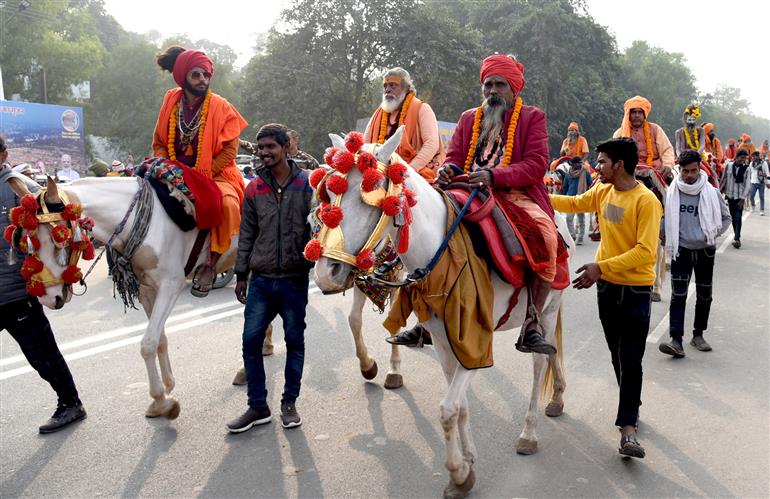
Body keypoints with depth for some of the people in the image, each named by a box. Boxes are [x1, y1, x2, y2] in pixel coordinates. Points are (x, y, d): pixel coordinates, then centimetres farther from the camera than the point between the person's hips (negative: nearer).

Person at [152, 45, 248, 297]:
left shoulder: (222, 108, -5)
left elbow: (229, 151, -9)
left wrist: (201, 174, -17)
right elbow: (159, 144, 11)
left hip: (215, 175, -3)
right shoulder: (171, 103, 4)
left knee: (227, 203, -34)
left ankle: (209, 265, -20)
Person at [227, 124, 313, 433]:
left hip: (295, 279, -3)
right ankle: (258, 406, 15)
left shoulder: (307, 184, -2)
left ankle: (289, 402, 23)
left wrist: (317, 265, -7)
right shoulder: (255, 188, 6)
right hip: (261, 280, 3)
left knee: (295, 341, 8)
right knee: (251, 341, 2)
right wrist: (241, 274, 8)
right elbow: (247, 234, 10)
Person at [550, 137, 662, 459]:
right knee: (617, 354, 16)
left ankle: (628, 426, -5)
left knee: (631, 358, -7)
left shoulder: (646, 201, -18)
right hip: (607, 285, 7)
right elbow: (575, 203, 22)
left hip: (635, 289, -7)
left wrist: (602, 267, -28)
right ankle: (631, 405, 34)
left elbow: (645, 251, -24)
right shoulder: (603, 192, 4)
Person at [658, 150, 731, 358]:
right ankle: (676, 340, -13)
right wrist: (668, 236, -1)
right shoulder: (671, 192, -7)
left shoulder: (711, 192, -6)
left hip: (705, 251, 2)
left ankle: (698, 335, 26)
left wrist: (713, 234, -3)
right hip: (681, 250, -1)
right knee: (678, 295, -9)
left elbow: (725, 217, 9)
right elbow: (664, 217, 11)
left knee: (704, 296, 11)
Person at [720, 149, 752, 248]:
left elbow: (748, 184, -9)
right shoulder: (728, 165, -1)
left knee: (738, 217, -11)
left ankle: (737, 238, -14)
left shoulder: (747, 168, -6)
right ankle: (736, 235, 21)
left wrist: (742, 199, -14)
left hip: (740, 197, -3)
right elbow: (724, 178, 9)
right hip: (730, 195, 3)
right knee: (733, 216, 10)